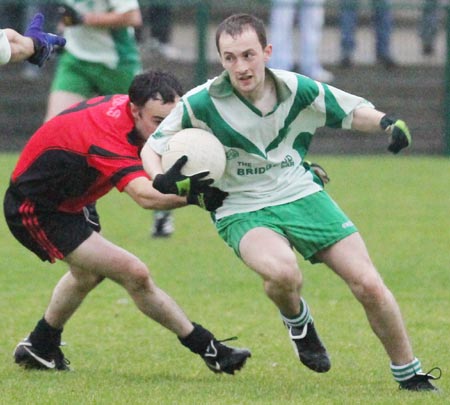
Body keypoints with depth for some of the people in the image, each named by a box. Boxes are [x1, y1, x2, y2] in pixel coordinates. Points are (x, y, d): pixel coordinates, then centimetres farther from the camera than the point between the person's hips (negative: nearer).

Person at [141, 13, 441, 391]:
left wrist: (388, 122, -15)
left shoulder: (298, 90, -8)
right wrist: (162, 180, -25)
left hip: (302, 195, 3)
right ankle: (297, 322, 1)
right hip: (242, 211, -3)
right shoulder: (201, 104, -14)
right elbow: (152, 148, -3)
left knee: (369, 285, -7)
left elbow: (353, 111, 7)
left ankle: (411, 375, 14)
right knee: (282, 273, -36)